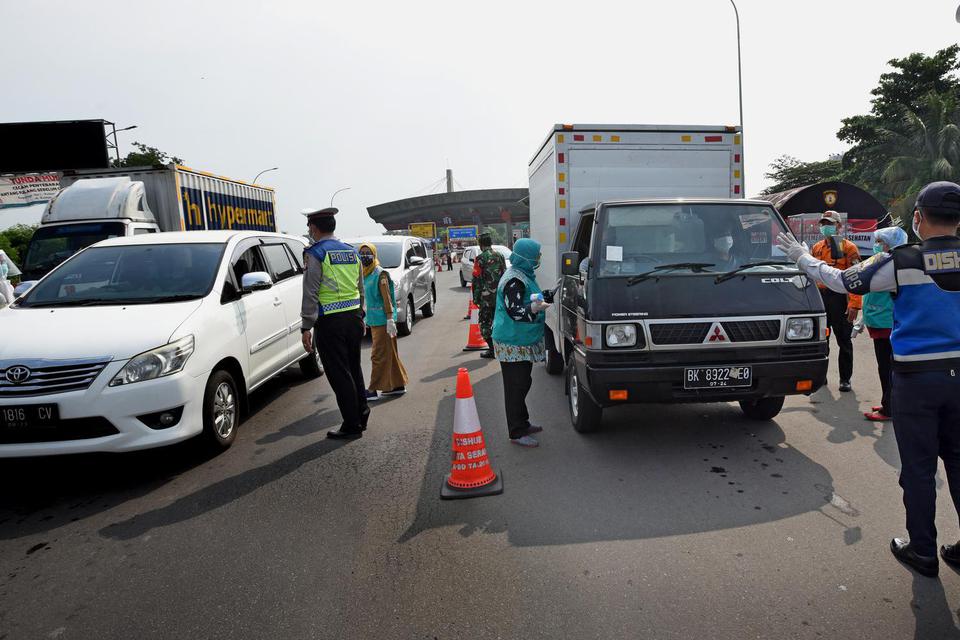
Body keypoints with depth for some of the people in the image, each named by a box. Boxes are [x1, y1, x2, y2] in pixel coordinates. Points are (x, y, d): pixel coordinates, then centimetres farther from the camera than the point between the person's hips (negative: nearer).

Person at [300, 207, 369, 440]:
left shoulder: (315, 253, -9)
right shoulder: (351, 251, 12)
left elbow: (310, 294, -13)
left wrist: (306, 327, -10)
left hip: (330, 322, -7)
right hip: (354, 318, 7)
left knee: (339, 375, 1)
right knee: (353, 369, 19)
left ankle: (352, 426, 8)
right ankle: (361, 414, 27)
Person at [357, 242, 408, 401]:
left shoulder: (380, 273, -12)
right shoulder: (364, 274, 13)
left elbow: (386, 298, -16)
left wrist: (390, 319, -21)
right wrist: (366, 318, 23)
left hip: (382, 321, -9)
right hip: (373, 321, 9)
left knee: (379, 355, -3)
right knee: (389, 354, 14)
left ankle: (373, 390, 2)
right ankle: (398, 385, 23)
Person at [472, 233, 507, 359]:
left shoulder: (481, 258, -10)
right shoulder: (500, 256, 9)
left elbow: (476, 280, -11)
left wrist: (475, 297, -6)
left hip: (486, 296, -6)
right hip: (500, 295, 6)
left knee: (485, 322, 2)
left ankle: (492, 349, 0)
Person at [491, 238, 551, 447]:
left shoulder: (523, 275, 14)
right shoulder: (514, 280, -19)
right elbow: (514, 311, -25)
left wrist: (547, 298, 32)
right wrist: (532, 308, -42)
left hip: (522, 343, 11)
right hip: (513, 345, -11)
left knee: (523, 384, 19)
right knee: (515, 387, -4)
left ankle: (522, 424, 33)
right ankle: (517, 433, 3)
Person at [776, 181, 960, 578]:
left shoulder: (902, 262, -14)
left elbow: (843, 281, -3)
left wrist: (802, 258, 10)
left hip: (916, 378, -4)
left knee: (918, 467, 6)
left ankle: (922, 551, 19)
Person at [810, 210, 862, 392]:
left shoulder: (848, 247, -3)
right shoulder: (816, 248, 13)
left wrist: (854, 305, -19)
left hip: (840, 298, -5)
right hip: (820, 298, 5)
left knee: (844, 341, 3)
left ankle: (845, 379, 13)